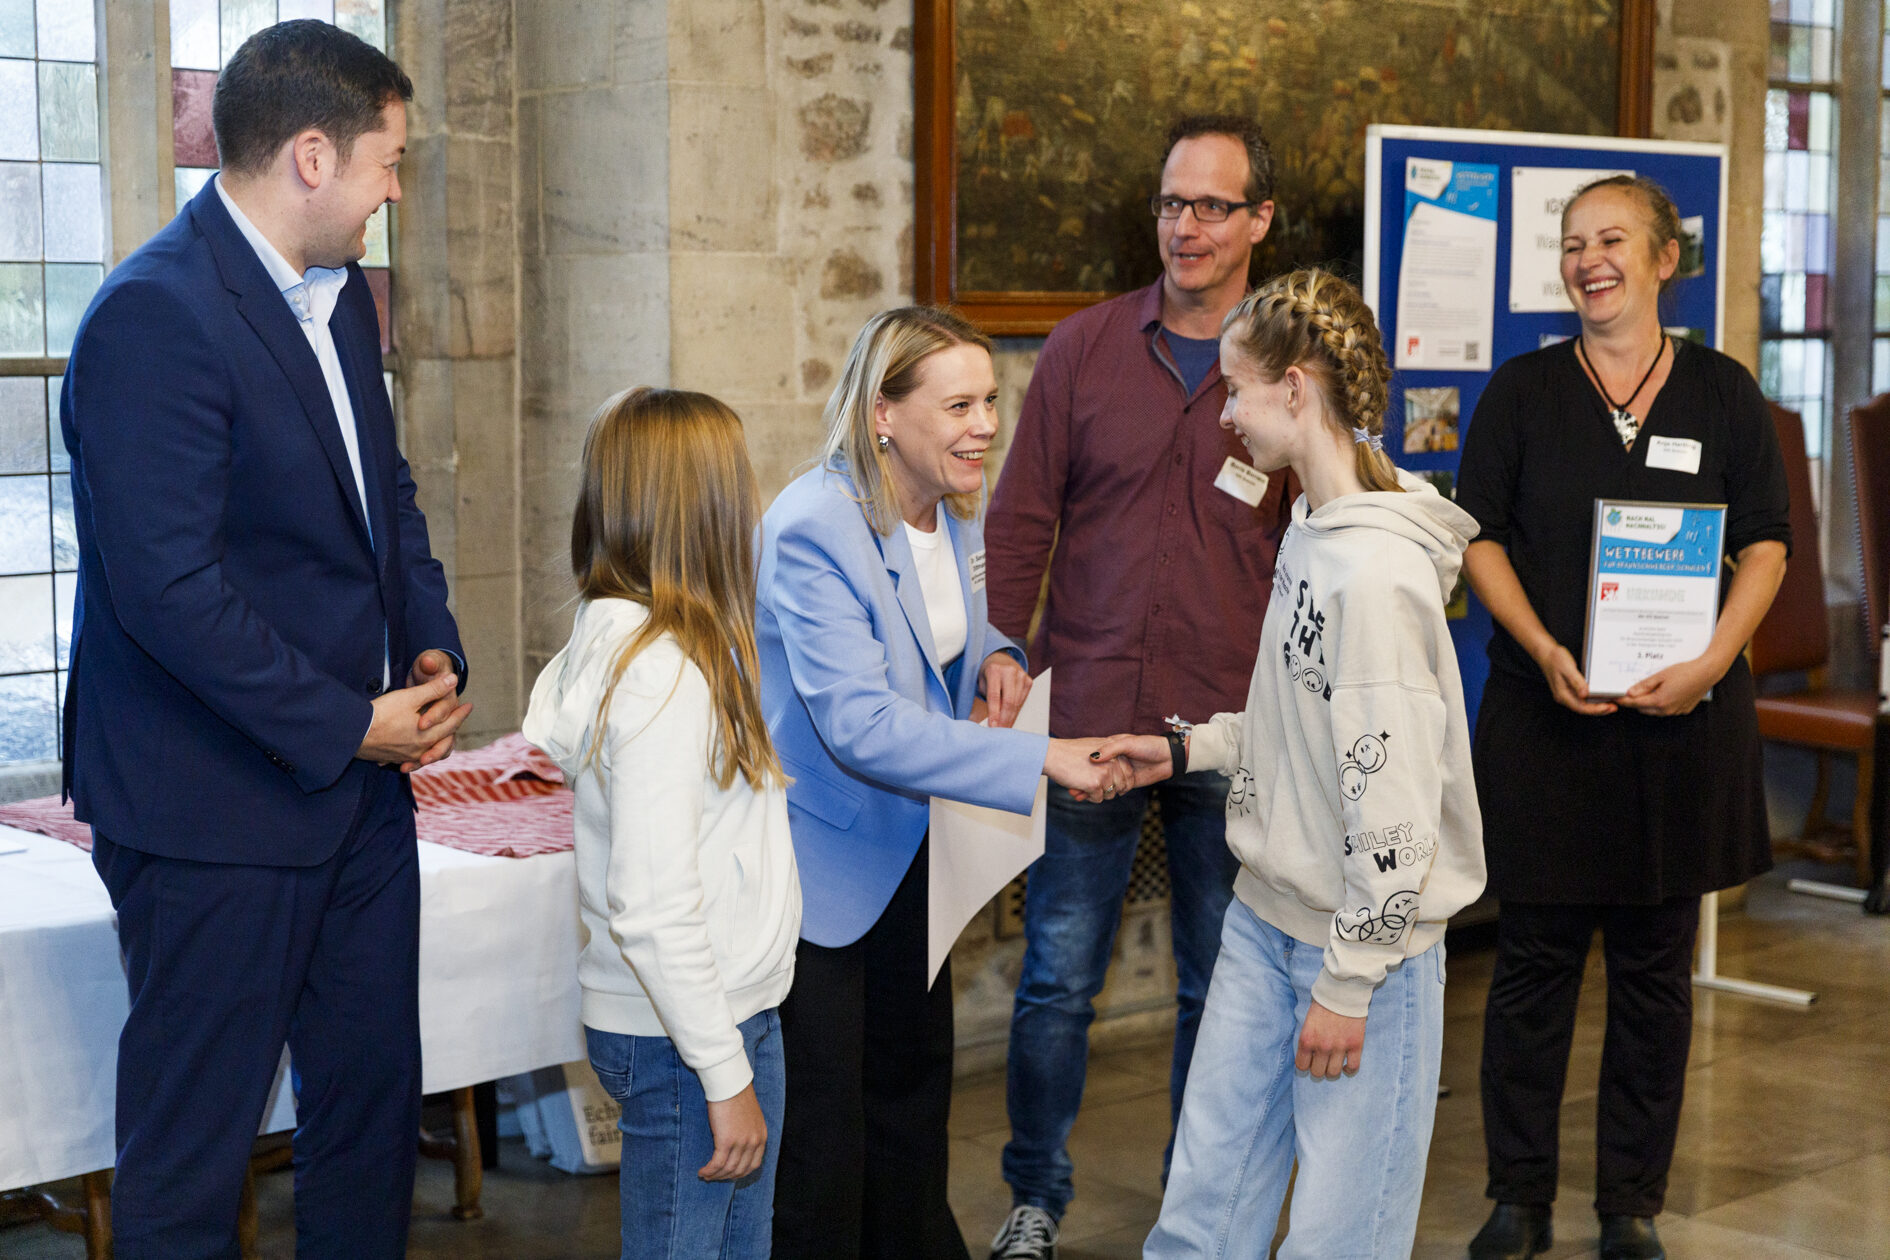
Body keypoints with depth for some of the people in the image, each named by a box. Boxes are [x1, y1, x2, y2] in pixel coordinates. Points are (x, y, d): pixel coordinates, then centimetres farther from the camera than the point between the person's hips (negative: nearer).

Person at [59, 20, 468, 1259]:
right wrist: (346, 726, -17)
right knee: (192, 1144, 4)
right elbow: (166, 585, -23)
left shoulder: (340, 292, 9)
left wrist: (432, 648, 2)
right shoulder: (155, 316, -19)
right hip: (219, 803, -8)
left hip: (357, 774, 9)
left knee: (374, 1099, 17)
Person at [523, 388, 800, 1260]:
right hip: (681, 1035, -9)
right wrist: (726, 1074, -18)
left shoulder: (622, 642, 6)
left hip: (732, 1014, 9)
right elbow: (652, 908, -23)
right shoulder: (663, 673, -21)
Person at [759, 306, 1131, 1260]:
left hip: (907, 844, 9)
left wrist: (996, 653, -4)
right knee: (821, 1120, -1)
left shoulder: (957, 502, 0)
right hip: (818, 855, -8)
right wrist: (1039, 757, -35)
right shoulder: (814, 529, -27)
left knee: (915, 1074, 22)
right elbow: (859, 724, -33)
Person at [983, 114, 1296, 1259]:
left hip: (1233, 730, 0)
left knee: (1221, 986, 11)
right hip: (1089, 713, 0)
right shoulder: (1083, 349, 3)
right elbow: (1021, 523, 6)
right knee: (1058, 979, 6)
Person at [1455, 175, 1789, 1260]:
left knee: (1656, 964, 8)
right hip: (1546, 715, -1)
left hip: (1683, 718, 1)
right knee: (1536, 958, 3)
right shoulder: (1522, 390, 3)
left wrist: (1712, 661, -11)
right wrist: (1546, 651, -13)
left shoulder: (1723, 392, 5)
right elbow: (1480, 537, 2)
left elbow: (1768, 543, 4)